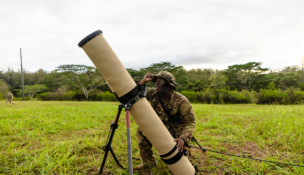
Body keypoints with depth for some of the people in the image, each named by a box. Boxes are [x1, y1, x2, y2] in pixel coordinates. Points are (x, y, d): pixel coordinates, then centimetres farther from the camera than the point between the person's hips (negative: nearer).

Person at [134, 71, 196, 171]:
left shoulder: (181, 101, -24)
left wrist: (183, 139, -35)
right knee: (141, 131, -15)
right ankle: (148, 163, 1)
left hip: (176, 134, -4)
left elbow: (190, 123, -19)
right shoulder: (153, 93, -10)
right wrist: (143, 81, -21)